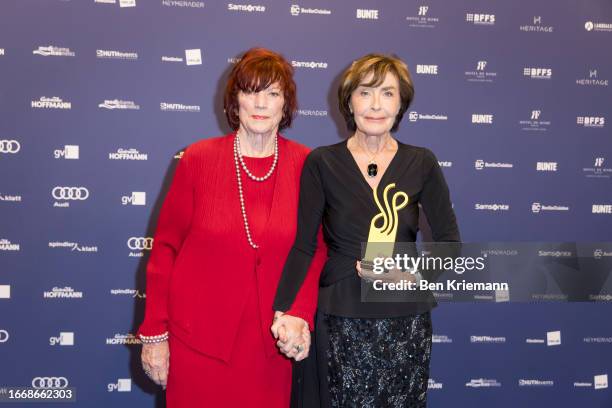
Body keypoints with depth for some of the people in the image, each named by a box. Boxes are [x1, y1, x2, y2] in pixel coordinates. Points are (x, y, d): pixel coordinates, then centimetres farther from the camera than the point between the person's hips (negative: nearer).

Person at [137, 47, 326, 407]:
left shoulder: (305, 165, -4)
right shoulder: (199, 158, -5)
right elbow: (165, 247, -1)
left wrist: (300, 313, -14)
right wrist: (153, 333, -1)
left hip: (270, 340, 1)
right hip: (198, 339, -1)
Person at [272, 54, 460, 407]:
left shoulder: (421, 163, 2)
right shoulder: (321, 163, -3)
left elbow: (449, 242, 4)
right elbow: (302, 246, -7)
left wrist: (411, 274, -14)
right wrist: (285, 310, -19)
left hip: (406, 321, 2)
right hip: (339, 321, -1)